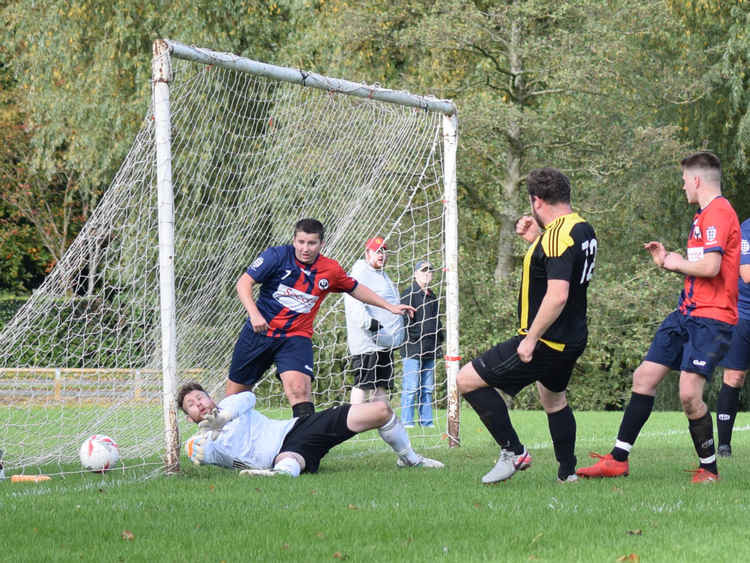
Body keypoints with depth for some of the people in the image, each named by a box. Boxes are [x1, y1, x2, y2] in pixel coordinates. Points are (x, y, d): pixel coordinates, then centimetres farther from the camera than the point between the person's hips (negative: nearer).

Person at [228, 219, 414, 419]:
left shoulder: (331, 270, -1)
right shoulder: (277, 255, -10)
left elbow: (355, 289, 18)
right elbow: (243, 283, -12)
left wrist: (389, 306, 20)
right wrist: (254, 314, -26)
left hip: (296, 337, 0)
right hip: (260, 331, 0)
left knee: (299, 389, -25)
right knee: (235, 391, 9)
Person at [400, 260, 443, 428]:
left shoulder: (432, 297, 20)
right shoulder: (408, 294, -3)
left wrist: (439, 342, 19)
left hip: (430, 350, 7)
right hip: (413, 349, -7)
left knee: (428, 389, 8)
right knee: (411, 387, -9)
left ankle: (427, 422, 11)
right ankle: (407, 421, -6)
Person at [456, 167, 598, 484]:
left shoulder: (558, 236, -22)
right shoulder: (584, 229, 9)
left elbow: (557, 294, -30)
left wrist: (531, 338, -26)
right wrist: (534, 238, 23)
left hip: (546, 341, -10)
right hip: (572, 339, 10)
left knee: (468, 380, -6)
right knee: (553, 399, 30)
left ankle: (513, 452, -4)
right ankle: (567, 472, 35)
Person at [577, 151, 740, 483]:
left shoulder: (719, 213, -14)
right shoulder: (704, 215, 18)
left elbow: (710, 267, -25)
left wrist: (677, 264, -8)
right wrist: (667, 260, 12)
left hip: (711, 318, -10)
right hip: (688, 313, 11)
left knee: (689, 393, -18)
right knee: (644, 378, 9)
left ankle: (709, 469, -1)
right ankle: (618, 459, 16)